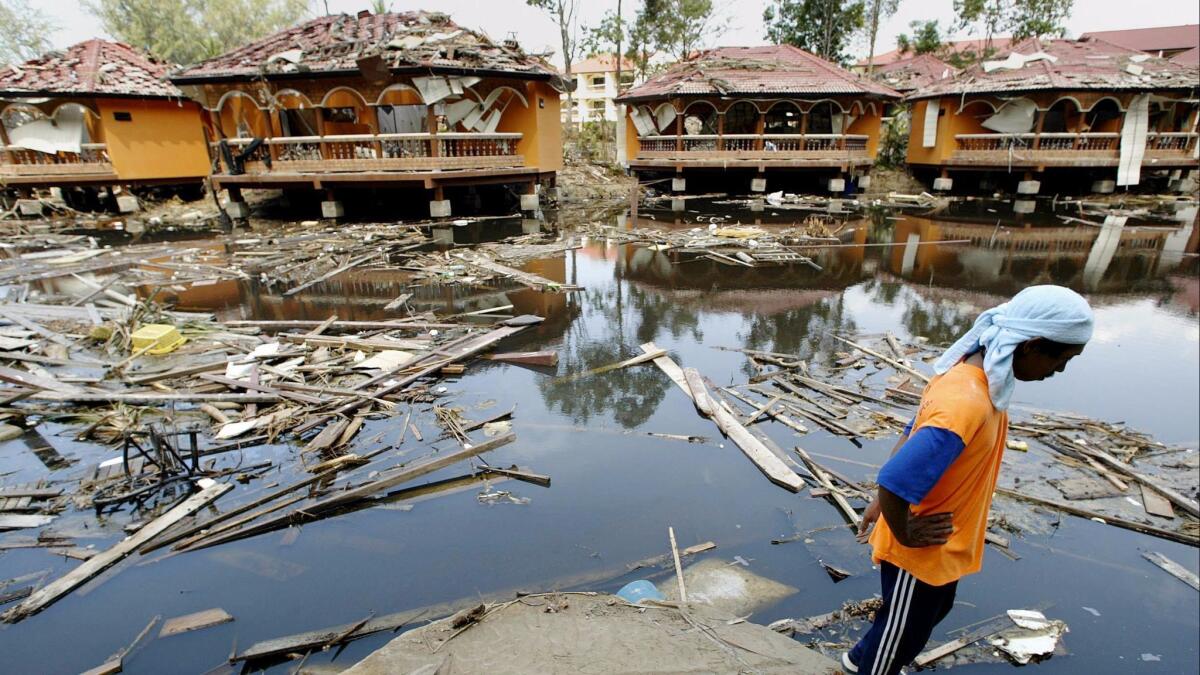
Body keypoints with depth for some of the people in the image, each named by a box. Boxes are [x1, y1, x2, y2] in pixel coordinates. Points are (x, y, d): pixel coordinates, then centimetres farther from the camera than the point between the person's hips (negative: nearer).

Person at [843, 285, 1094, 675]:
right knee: (904, 631, 16)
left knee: (934, 610, 32)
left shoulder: (974, 375, -5)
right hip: (921, 553, -9)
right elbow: (896, 481, -41)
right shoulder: (967, 403, -36)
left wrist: (885, 504, 9)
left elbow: (913, 437, 6)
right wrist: (904, 535, -22)